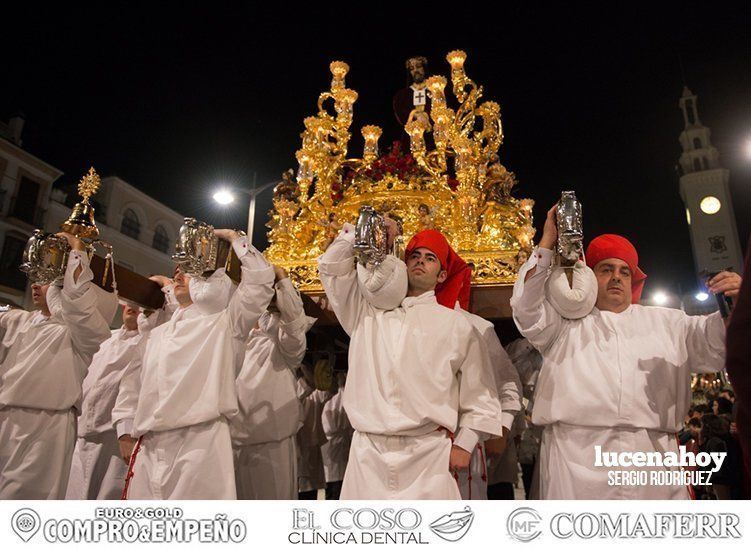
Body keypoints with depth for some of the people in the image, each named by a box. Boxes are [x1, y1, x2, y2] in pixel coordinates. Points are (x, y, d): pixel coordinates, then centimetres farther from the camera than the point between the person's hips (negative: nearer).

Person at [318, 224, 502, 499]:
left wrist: (464, 444, 1)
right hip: (368, 452, 2)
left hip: (429, 455, -1)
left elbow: (479, 393, 9)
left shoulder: (457, 324, 9)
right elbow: (332, 268, 16)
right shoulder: (368, 313, 15)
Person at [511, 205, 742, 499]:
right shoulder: (565, 321, 17)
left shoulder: (666, 321, 28)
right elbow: (526, 308, 2)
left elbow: (715, 344, 22)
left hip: (653, 451, 3)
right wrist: (547, 242, 0)